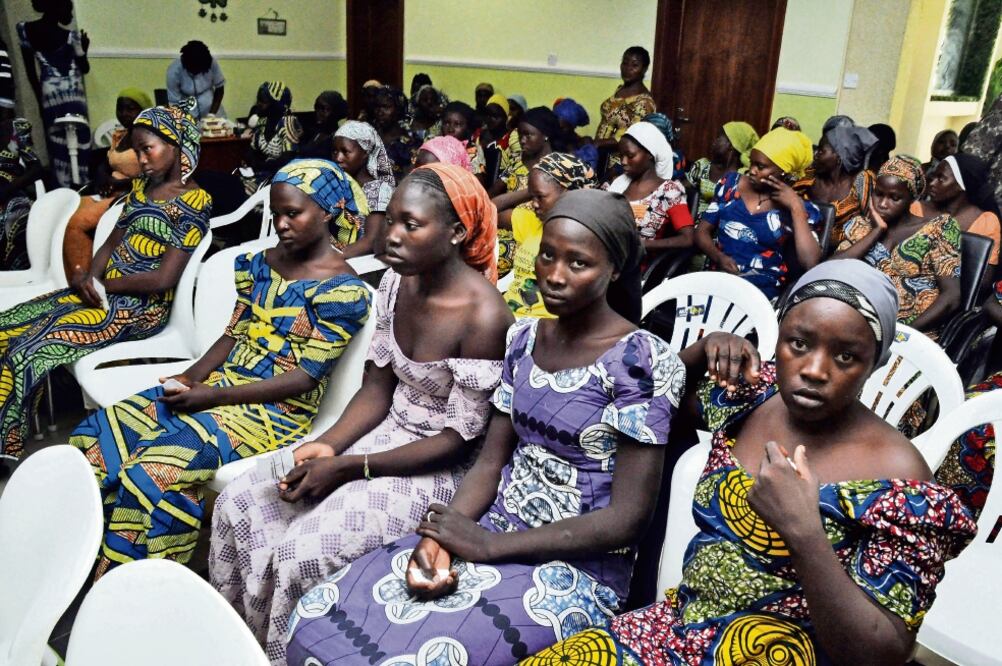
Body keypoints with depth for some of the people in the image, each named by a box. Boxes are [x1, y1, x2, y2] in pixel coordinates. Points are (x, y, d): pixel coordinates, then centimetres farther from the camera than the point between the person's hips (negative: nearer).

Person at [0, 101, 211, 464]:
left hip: (142, 306, -9)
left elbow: (163, 279, -18)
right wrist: (89, 277, -6)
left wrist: (102, 284, -8)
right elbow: (111, 243, 16)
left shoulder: (194, 201, -12)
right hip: (103, 291, 9)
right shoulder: (142, 187, 15)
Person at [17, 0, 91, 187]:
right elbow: (84, 68, 2)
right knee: (78, 139, 4)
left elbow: (29, 69, 4)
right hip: (72, 92, -3)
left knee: (56, 140, 8)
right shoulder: (71, 36, -11)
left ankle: (63, 186, 10)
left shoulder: (24, 29, 0)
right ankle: (80, 183, 7)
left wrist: (39, 97, 13)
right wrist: (84, 49, 18)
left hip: (48, 92, 3)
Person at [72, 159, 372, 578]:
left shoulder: (343, 290, -12)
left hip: (278, 410, -7)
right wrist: (193, 376, -6)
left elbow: (306, 377, -15)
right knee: (98, 433, -8)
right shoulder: (263, 264, 10)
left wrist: (215, 395, -18)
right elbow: (233, 334, 13)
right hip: (222, 386, 8)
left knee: (155, 472, -27)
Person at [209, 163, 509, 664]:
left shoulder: (484, 317, -24)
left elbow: (461, 439, -20)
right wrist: (328, 445, -13)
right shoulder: (396, 282, -2)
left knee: (302, 552, -21)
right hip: (386, 435, 7)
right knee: (238, 505, -1)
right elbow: (377, 388, 4)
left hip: (440, 469, -7)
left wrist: (348, 467, -19)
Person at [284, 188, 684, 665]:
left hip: (578, 570, -5)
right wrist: (440, 534, -13)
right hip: (492, 535, 6)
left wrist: (487, 545, -17)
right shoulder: (525, 338, 5)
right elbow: (491, 463, 7)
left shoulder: (643, 360, -15)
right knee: (318, 616, -8)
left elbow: (628, 517, -16)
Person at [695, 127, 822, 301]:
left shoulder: (801, 208, 2)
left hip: (763, 291, -2)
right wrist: (718, 257, -8)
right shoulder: (731, 183, 10)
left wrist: (796, 207, -9)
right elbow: (702, 231, 11)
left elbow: (810, 263, -12)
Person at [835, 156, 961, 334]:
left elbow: (951, 295, -5)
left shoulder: (938, 229, 5)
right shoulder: (860, 226, 14)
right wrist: (877, 230, -1)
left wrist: (905, 332, -16)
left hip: (916, 332, -2)